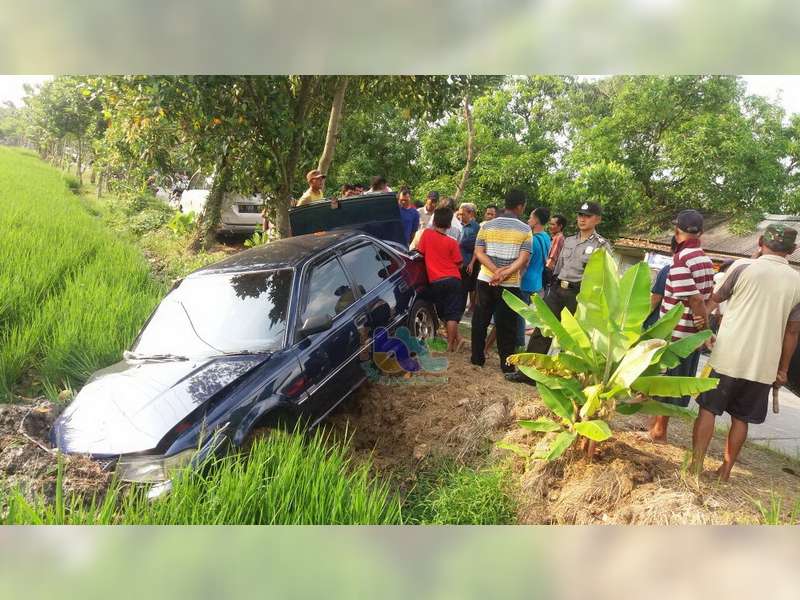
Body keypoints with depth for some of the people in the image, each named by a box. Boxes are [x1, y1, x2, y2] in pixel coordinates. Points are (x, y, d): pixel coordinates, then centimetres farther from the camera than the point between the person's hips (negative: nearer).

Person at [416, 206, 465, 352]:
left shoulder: (426, 233, -2)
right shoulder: (452, 242, -3)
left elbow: (420, 252, 4)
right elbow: (459, 264, 2)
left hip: (435, 281, 1)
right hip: (452, 279, -1)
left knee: (443, 313, 16)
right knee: (452, 314, 3)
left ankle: (457, 338, 19)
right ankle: (451, 343, 2)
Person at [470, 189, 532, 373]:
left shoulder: (487, 225, 3)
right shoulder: (525, 229, -4)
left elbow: (478, 252, -5)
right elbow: (523, 258, -13)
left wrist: (496, 270, -12)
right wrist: (505, 274, -17)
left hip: (485, 280, 2)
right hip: (510, 284, -2)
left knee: (480, 320, 13)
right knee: (506, 324, 6)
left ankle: (477, 357, 18)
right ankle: (506, 364, 11)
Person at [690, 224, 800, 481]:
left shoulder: (743, 267, -6)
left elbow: (716, 299, 8)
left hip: (728, 356, -3)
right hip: (764, 364, 3)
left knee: (707, 409, 7)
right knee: (741, 418, 14)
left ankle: (696, 464, 7)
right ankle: (726, 469, 21)